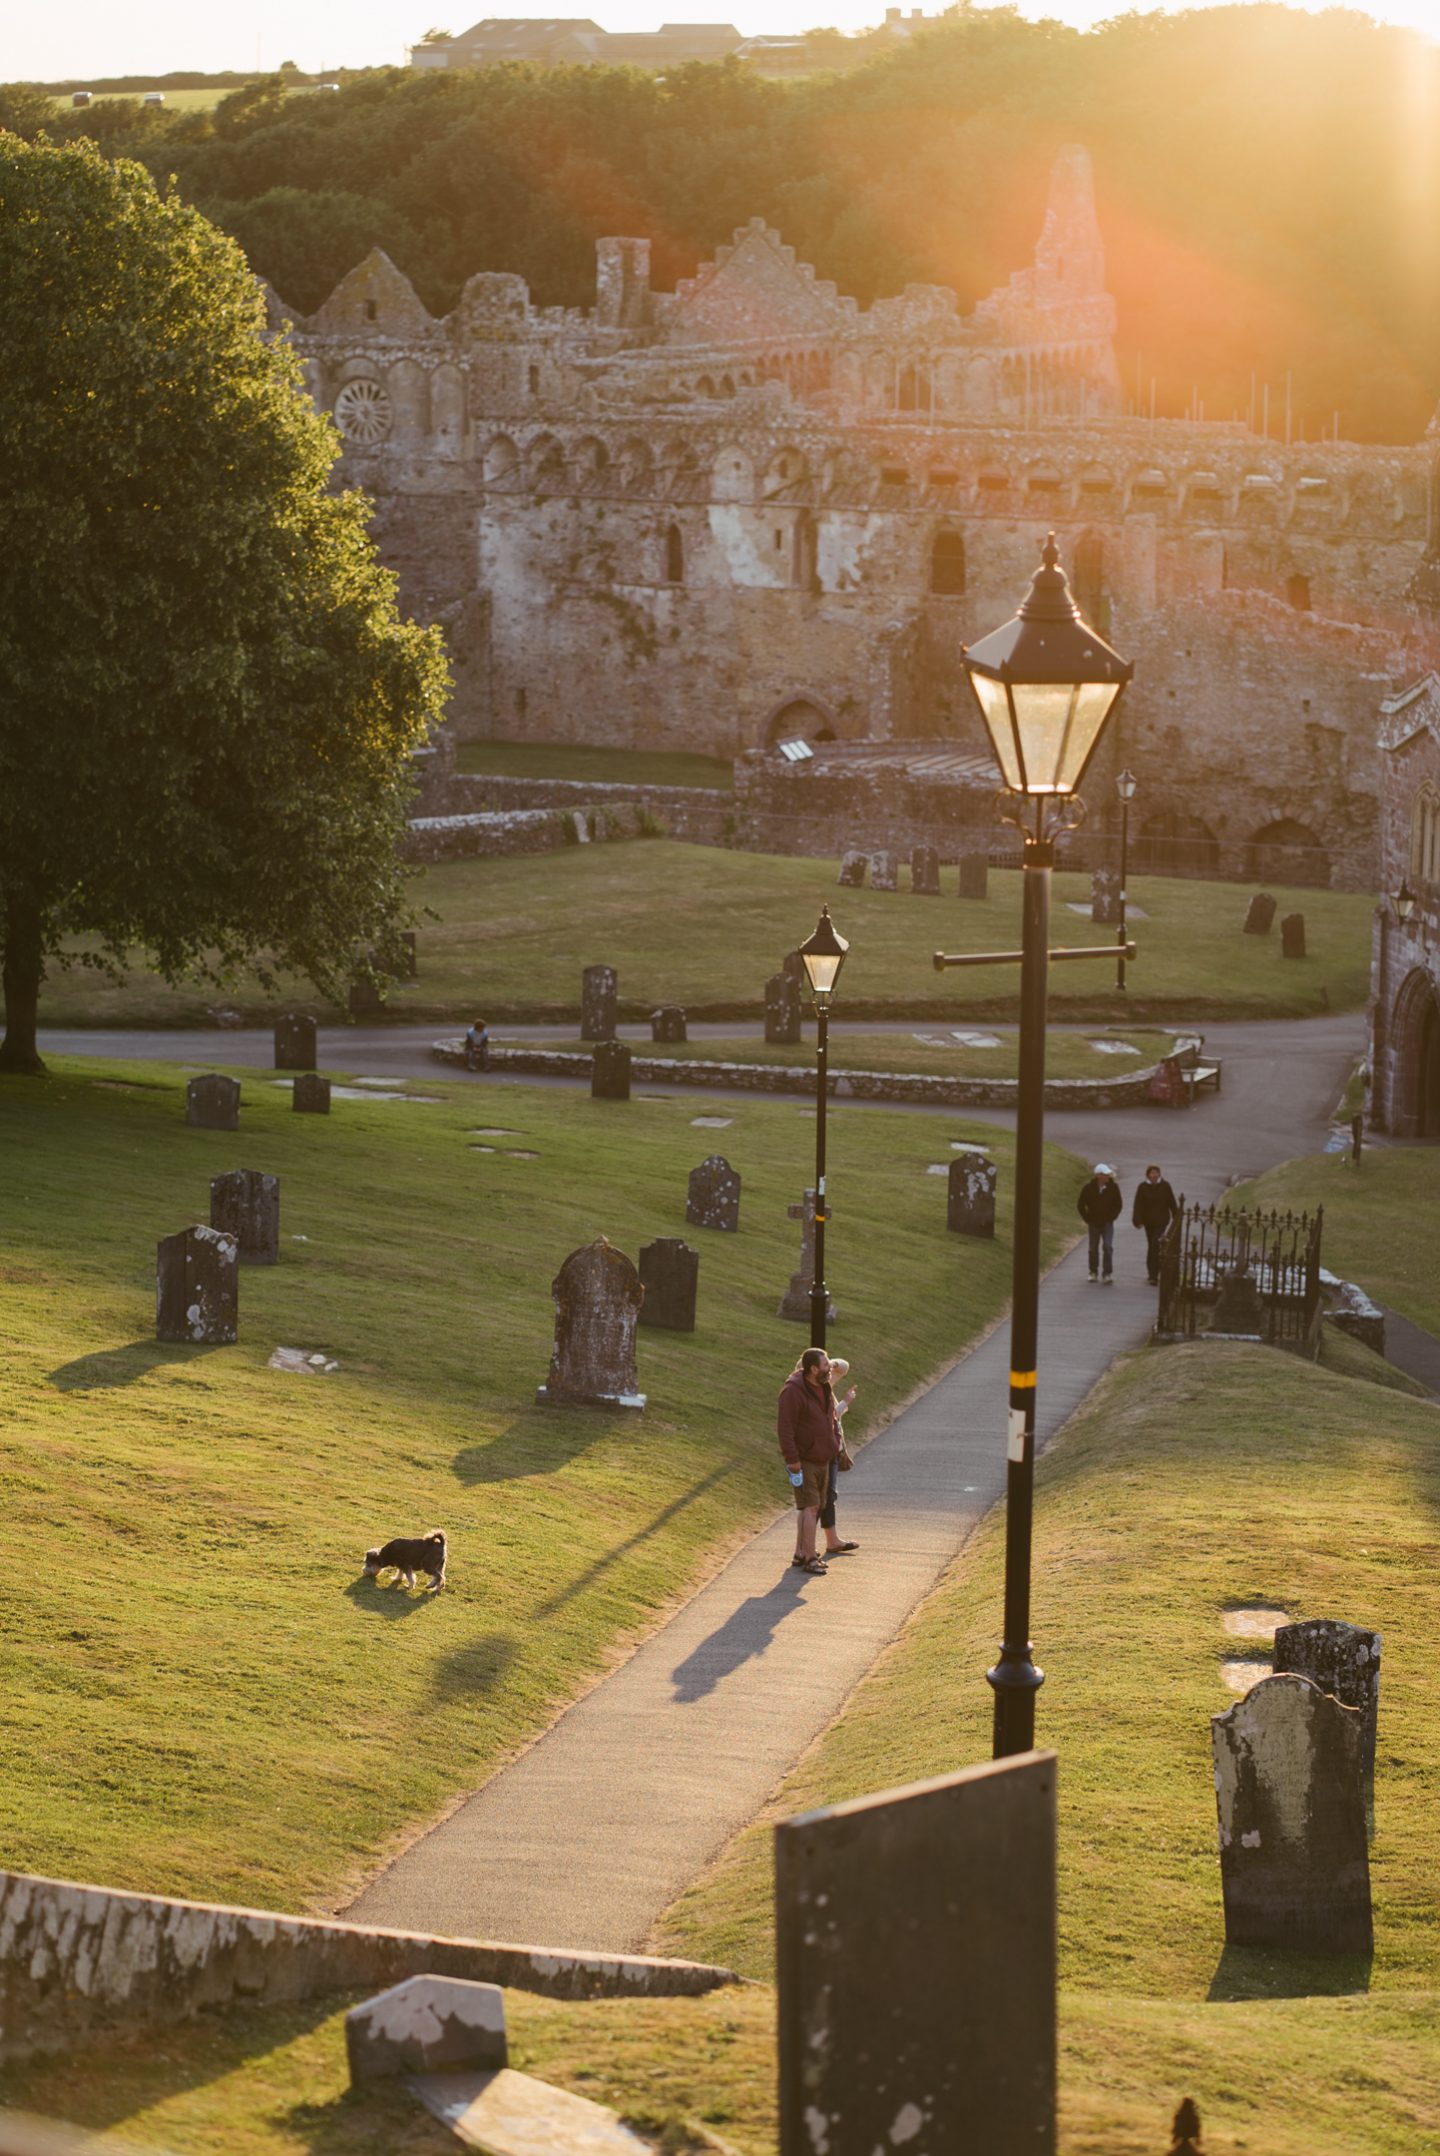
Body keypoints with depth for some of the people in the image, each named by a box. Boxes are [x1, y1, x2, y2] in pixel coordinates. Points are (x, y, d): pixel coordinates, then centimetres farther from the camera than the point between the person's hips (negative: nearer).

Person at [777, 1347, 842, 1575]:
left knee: (813, 1507, 12)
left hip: (822, 1460, 8)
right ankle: (810, 1559, -9)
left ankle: (801, 1553, 22)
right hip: (803, 1460, -8)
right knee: (810, 1506, -11)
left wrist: (836, 1442, 11)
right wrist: (793, 1462, -23)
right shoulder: (793, 1391, -20)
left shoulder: (824, 1388, 7)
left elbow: (831, 1417, 22)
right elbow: (784, 1428, -21)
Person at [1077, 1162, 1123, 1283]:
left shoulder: (1113, 1187, -7)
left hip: (1107, 1223, -1)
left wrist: (1112, 1217, -2)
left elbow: (1118, 1204, 6)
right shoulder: (1089, 1188, -9)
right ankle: (1093, 1272, 25)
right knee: (1093, 1248, 9)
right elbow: (1080, 1205, 2)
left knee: (1108, 1246, -13)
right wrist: (1087, 1219, -1)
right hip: (1094, 1223, 1)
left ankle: (1107, 1273, -9)